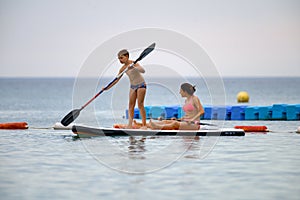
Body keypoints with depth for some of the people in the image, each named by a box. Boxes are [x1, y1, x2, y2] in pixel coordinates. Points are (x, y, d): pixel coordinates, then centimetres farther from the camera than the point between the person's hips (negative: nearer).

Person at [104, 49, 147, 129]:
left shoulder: (133, 63, -20)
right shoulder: (123, 68, -2)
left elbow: (143, 71, -34)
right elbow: (116, 79, 3)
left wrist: (133, 67, -49)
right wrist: (108, 87, -4)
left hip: (141, 85, -7)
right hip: (133, 86, 7)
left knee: (140, 104, -11)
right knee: (131, 105, 1)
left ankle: (144, 125, -9)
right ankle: (130, 124, 1)